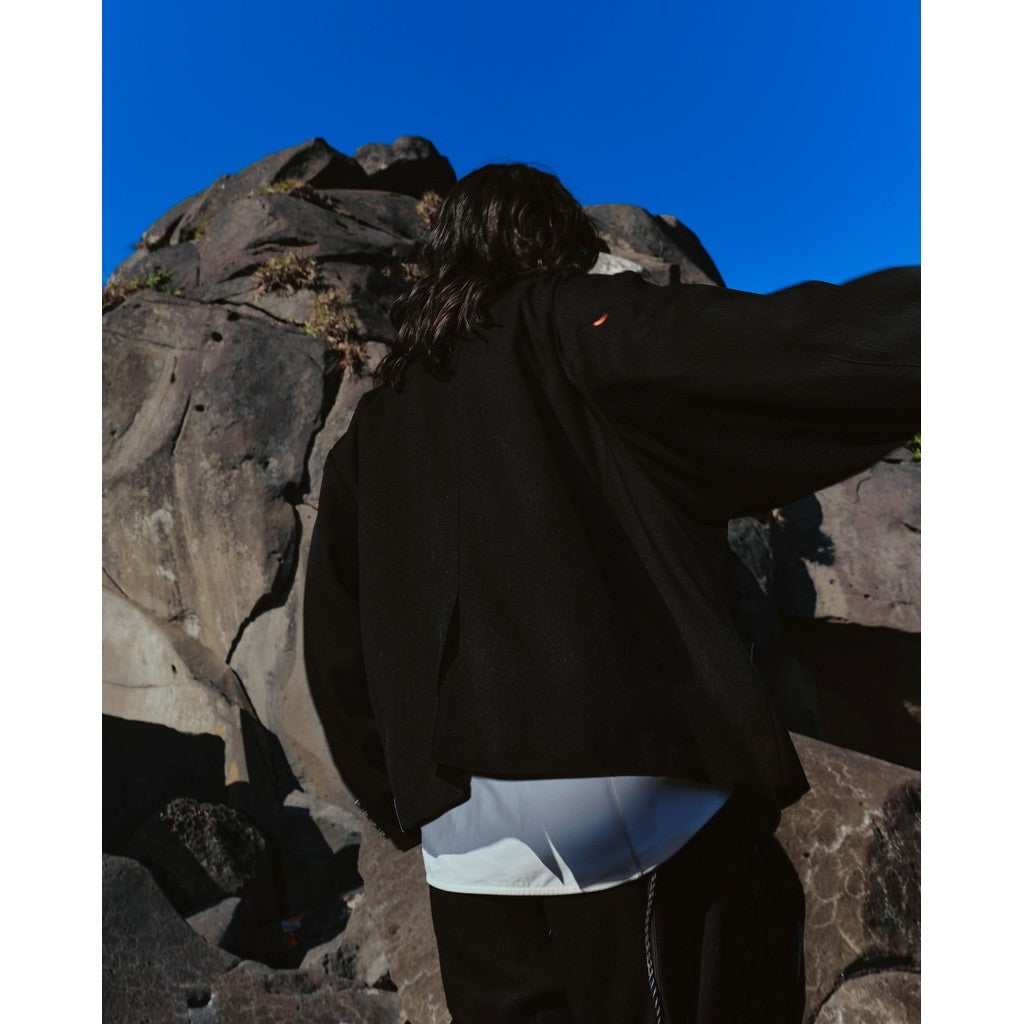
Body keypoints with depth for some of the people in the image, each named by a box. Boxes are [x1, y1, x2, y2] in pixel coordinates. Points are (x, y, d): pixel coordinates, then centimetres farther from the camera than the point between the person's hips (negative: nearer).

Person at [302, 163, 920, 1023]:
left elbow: (337, 643, 15)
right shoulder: (566, 325, 0)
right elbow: (763, 344, -19)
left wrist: (397, 800, 22)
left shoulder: (376, 421, 15)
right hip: (629, 790, -6)